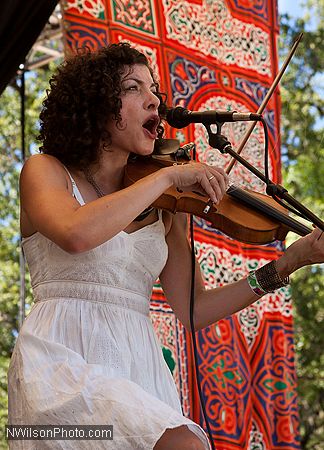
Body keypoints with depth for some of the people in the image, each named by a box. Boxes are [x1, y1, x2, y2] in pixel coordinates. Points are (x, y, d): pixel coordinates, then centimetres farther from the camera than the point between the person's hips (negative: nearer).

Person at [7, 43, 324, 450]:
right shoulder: (45, 170, 4)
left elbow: (193, 310, 8)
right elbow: (75, 234, -20)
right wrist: (168, 177, -14)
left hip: (141, 368, 5)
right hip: (63, 359, -5)